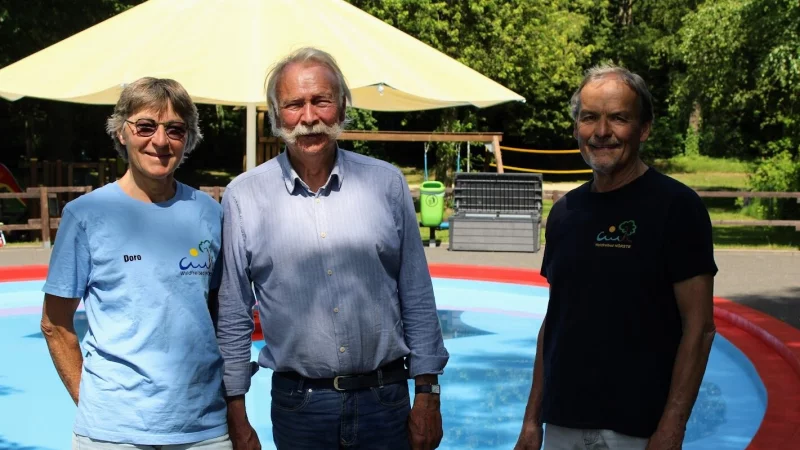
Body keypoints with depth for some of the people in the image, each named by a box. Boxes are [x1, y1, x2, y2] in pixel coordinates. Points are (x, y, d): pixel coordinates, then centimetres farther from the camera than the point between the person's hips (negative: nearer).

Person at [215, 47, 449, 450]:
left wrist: (427, 394, 1)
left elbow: (417, 299, 4)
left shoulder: (386, 183, 1)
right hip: (298, 404, -1)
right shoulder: (243, 195, -2)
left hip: (386, 400, 1)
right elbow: (233, 317, 2)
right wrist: (237, 416, 1)